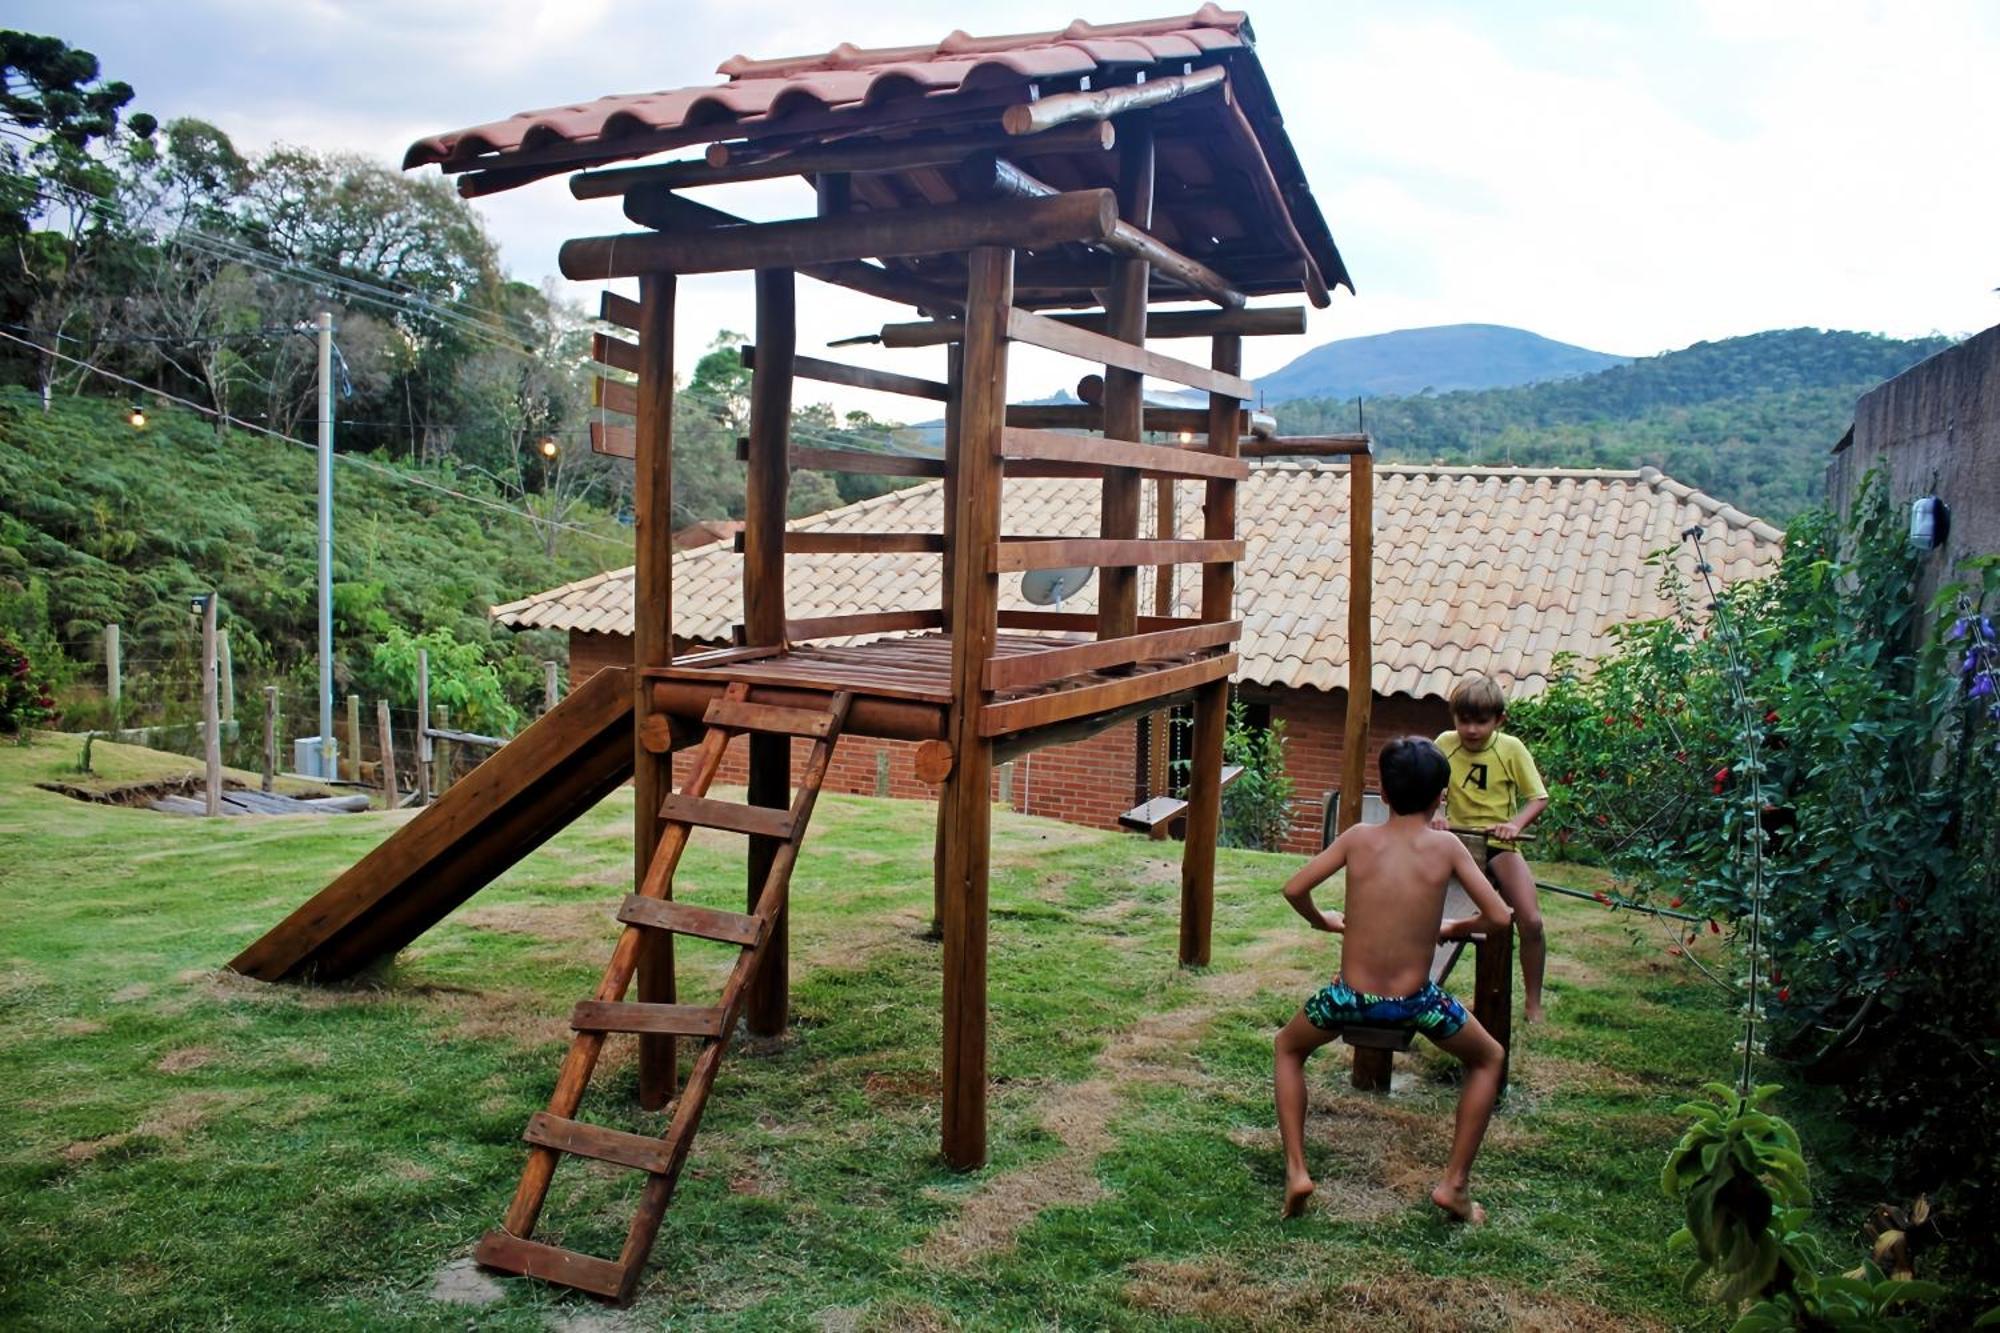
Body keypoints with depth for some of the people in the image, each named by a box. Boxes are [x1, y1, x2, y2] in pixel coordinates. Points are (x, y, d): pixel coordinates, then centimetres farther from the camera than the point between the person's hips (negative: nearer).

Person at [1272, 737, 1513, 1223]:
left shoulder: (1359, 837, -1)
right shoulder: (1446, 846, -4)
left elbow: (1294, 890, -1)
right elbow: (1499, 917, -5)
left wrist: (1322, 922, 19)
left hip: (1350, 997, 1)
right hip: (1414, 1001, -1)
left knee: (1288, 1047, 30)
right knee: (1488, 1059, 29)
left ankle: (1296, 1172, 17)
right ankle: (1455, 1183, 22)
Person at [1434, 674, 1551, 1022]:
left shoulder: (1511, 749, -9)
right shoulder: (1445, 744, -4)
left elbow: (1539, 797, -5)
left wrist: (1516, 823, -23)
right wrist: (1436, 813, -14)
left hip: (1499, 842, -2)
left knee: (1531, 921, -15)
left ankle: (1533, 1003, 2)